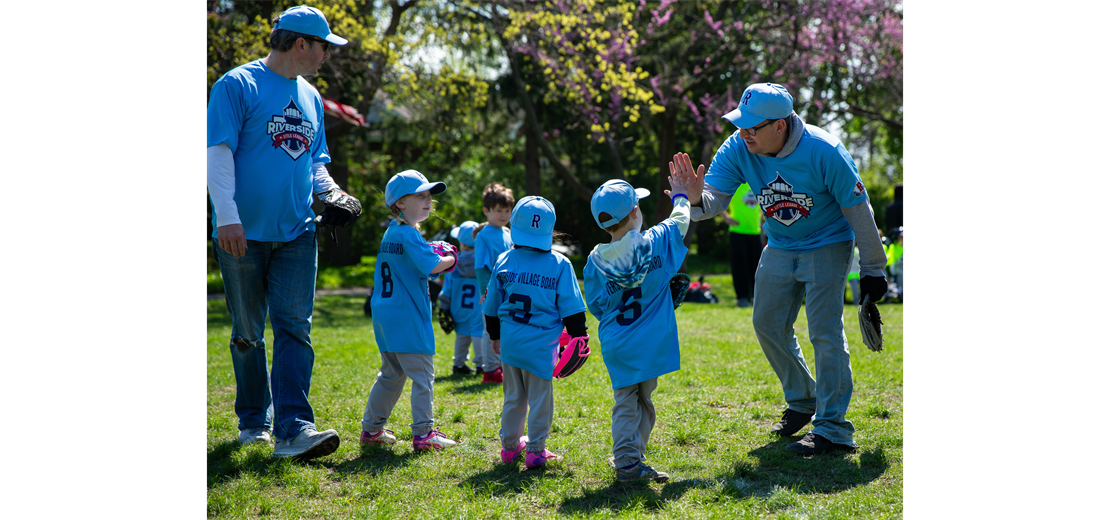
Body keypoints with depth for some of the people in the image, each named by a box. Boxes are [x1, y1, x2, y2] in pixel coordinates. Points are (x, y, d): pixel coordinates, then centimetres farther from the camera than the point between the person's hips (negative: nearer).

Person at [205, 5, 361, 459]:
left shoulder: (311, 97, 17)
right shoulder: (238, 85, -5)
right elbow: (218, 153, -12)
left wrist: (331, 192, 5)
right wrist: (227, 215, -21)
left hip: (296, 233, 5)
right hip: (244, 233, -5)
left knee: (295, 328, -6)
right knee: (248, 333, 7)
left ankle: (293, 428, -12)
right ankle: (253, 420, 23)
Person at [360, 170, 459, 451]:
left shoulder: (390, 233, 15)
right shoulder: (408, 235, -14)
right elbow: (432, 266, -23)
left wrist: (439, 258, 11)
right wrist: (451, 259, -3)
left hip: (385, 316, 9)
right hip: (407, 318, -9)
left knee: (391, 374, 19)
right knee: (422, 375, -3)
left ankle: (371, 428, 24)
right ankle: (423, 433, -3)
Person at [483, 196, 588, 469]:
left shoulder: (504, 261, 3)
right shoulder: (560, 264, -5)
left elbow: (491, 306, 12)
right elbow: (572, 309, -5)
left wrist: (495, 335, 26)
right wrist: (579, 338, 4)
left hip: (510, 341, 4)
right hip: (541, 344, -3)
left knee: (513, 395, 17)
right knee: (540, 398, 5)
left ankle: (510, 444, 27)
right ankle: (535, 450, 8)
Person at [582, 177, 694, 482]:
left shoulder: (596, 261, -1)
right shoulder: (654, 242, -6)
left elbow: (595, 307, 6)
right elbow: (679, 222, 13)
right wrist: (680, 198, 31)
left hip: (616, 345, 2)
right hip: (649, 343, -2)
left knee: (625, 402, 8)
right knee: (643, 400, 9)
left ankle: (626, 460, 1)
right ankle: (631, 458, 8)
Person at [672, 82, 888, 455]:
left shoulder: (824, 153, -28)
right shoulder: (737, 149, -17)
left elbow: (858, 211, -17)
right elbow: (715, 198, -22)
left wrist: (872, 270, -10)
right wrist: (696, 198, -48)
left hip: (826, 246, -6)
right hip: (780, 248, 6)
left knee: (825, 333, -13)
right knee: (768, 326, 10)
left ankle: (833, 428, -7)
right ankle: (803, 402, 30)